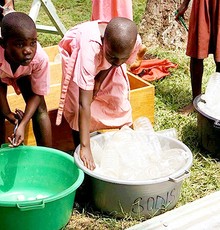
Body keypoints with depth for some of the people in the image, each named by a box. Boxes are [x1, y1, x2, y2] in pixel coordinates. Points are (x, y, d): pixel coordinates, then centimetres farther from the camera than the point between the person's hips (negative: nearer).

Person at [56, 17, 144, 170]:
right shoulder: (90, 47, -47)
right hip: (76, 55, -4)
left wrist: (99, 80, -20)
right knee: (79, 108, -15)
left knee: (120, 102, -1)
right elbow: (84, 103, -48)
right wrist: (85, 147, -49)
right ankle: (81, 158, 2)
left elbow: (119, 61, -7)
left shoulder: (135, 42, -34)